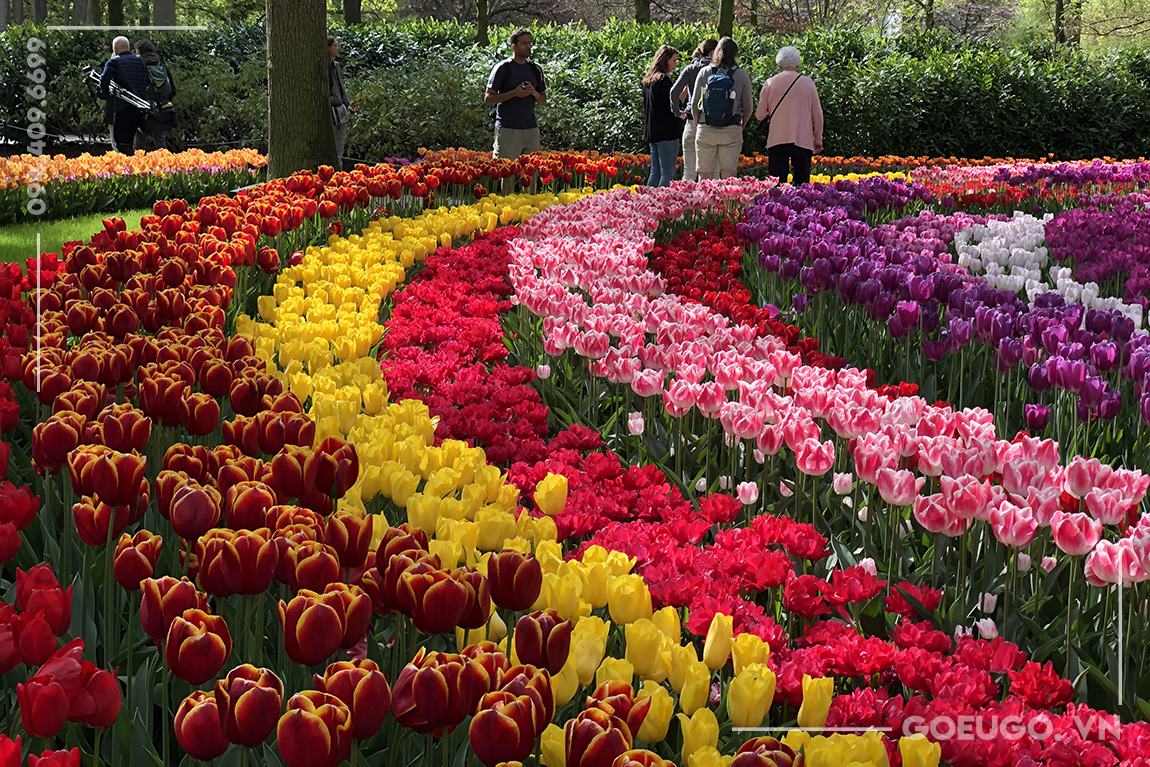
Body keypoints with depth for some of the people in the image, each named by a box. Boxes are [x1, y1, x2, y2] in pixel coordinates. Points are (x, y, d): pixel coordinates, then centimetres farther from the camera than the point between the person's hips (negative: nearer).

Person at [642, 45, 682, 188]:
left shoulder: (649, 80, 15)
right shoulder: (662, 80, -14)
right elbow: (673, 105, -18)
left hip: (652, 132, 9)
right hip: (666, 132, -9)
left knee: (655, 173, 12)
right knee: (667, 174, -7)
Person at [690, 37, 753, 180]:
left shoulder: (704, 72, 2)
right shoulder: (742, 75, 0)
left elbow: (694, 104, 4)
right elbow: (748, 107, 3)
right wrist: (742, 125, 20)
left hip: (705, 130, 1)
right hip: (731, 131, -1)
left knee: (705, 176, 4)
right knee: (728, 177, 0)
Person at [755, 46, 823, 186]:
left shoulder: (770, 83, 3)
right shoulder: (808, 83, 3)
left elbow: (760, 114, 5)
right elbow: (817, 115, 6)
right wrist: (818, 140, 16)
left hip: (776, 140, 0)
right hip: (803, 140, 0)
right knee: (802, 183, 1)